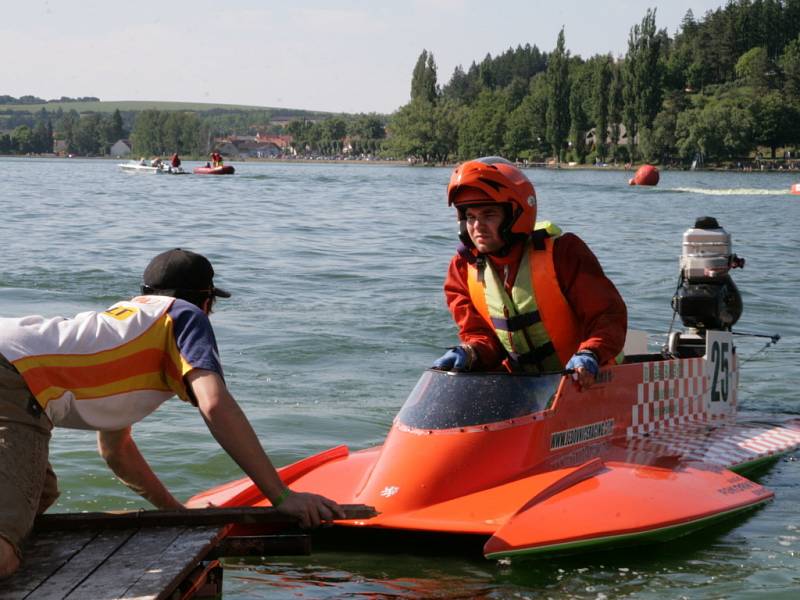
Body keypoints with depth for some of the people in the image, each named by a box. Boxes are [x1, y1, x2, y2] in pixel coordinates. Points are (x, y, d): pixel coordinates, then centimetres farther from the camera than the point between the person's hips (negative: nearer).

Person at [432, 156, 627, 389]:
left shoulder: (561, 253, -13)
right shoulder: (463, 269, 1)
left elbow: (609, 314, -13)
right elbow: (478, 333, 6)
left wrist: (589, 355, -32)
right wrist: (469, 354, -18)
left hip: (583, 381, -3)